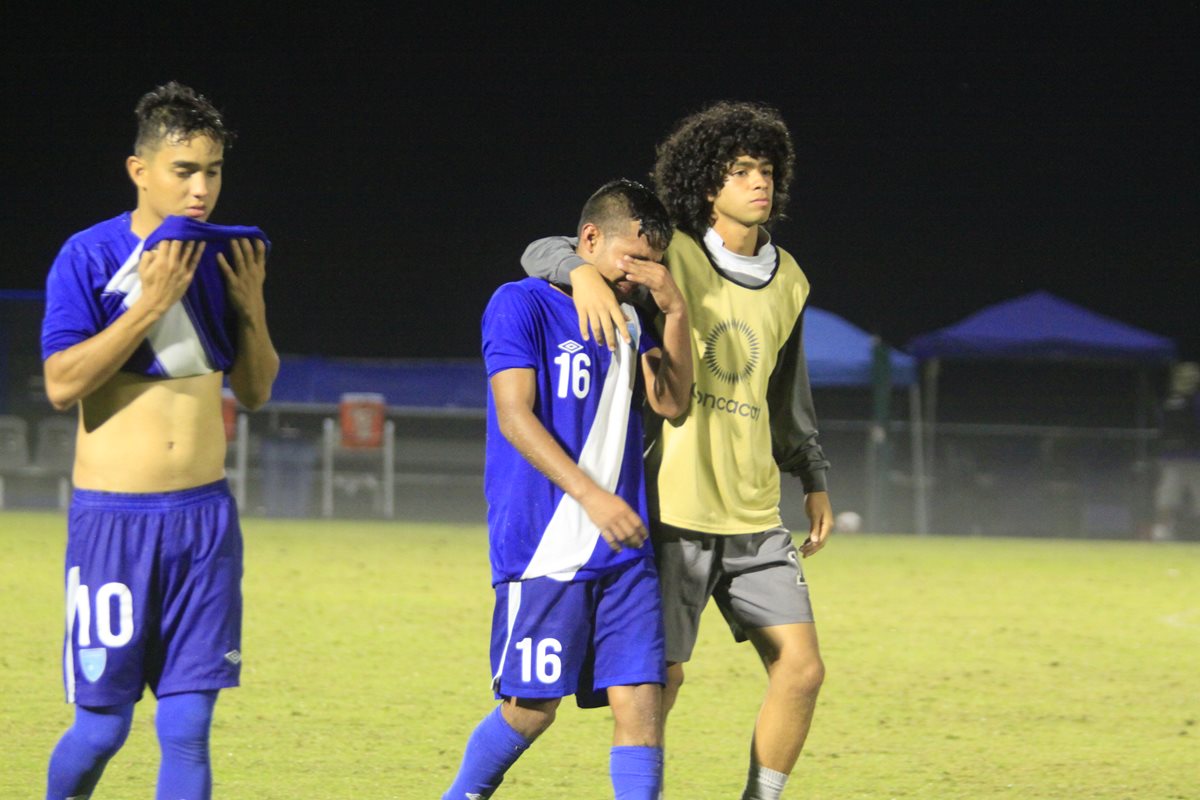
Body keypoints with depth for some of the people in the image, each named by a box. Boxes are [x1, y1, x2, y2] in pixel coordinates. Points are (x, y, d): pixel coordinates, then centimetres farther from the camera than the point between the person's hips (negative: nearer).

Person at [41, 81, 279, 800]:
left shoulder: (226, 257, 7)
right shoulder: (90, 257, -8)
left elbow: (256, 392, 13)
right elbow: (62, 384, -17)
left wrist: (252, 310, -4)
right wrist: (150, 305, -21)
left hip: (205, 517, 4)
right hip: (113, 518, -4)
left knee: (188, 728, 0)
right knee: (103, 726, 0)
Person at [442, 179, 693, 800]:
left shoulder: (626, 318, 17)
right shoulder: (521, 305, -4)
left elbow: (671, 403, 10)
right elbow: (515, 418, -13)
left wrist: (676, 313, -2)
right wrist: (590, 494, -22)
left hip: (622, 550, 6)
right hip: (545, 550, -6)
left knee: (640, 699, -4)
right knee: (530, 709, -2)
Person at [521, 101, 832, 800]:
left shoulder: (788, 280, 11)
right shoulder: (670, 256, -6)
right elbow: (541, 252, -12)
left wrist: (816, 481, 26)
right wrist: (585, 272, -34)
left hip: (755, 515, 5)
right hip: (676, 510, -5)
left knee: (802, 668, -2)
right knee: (661, 677, -4)